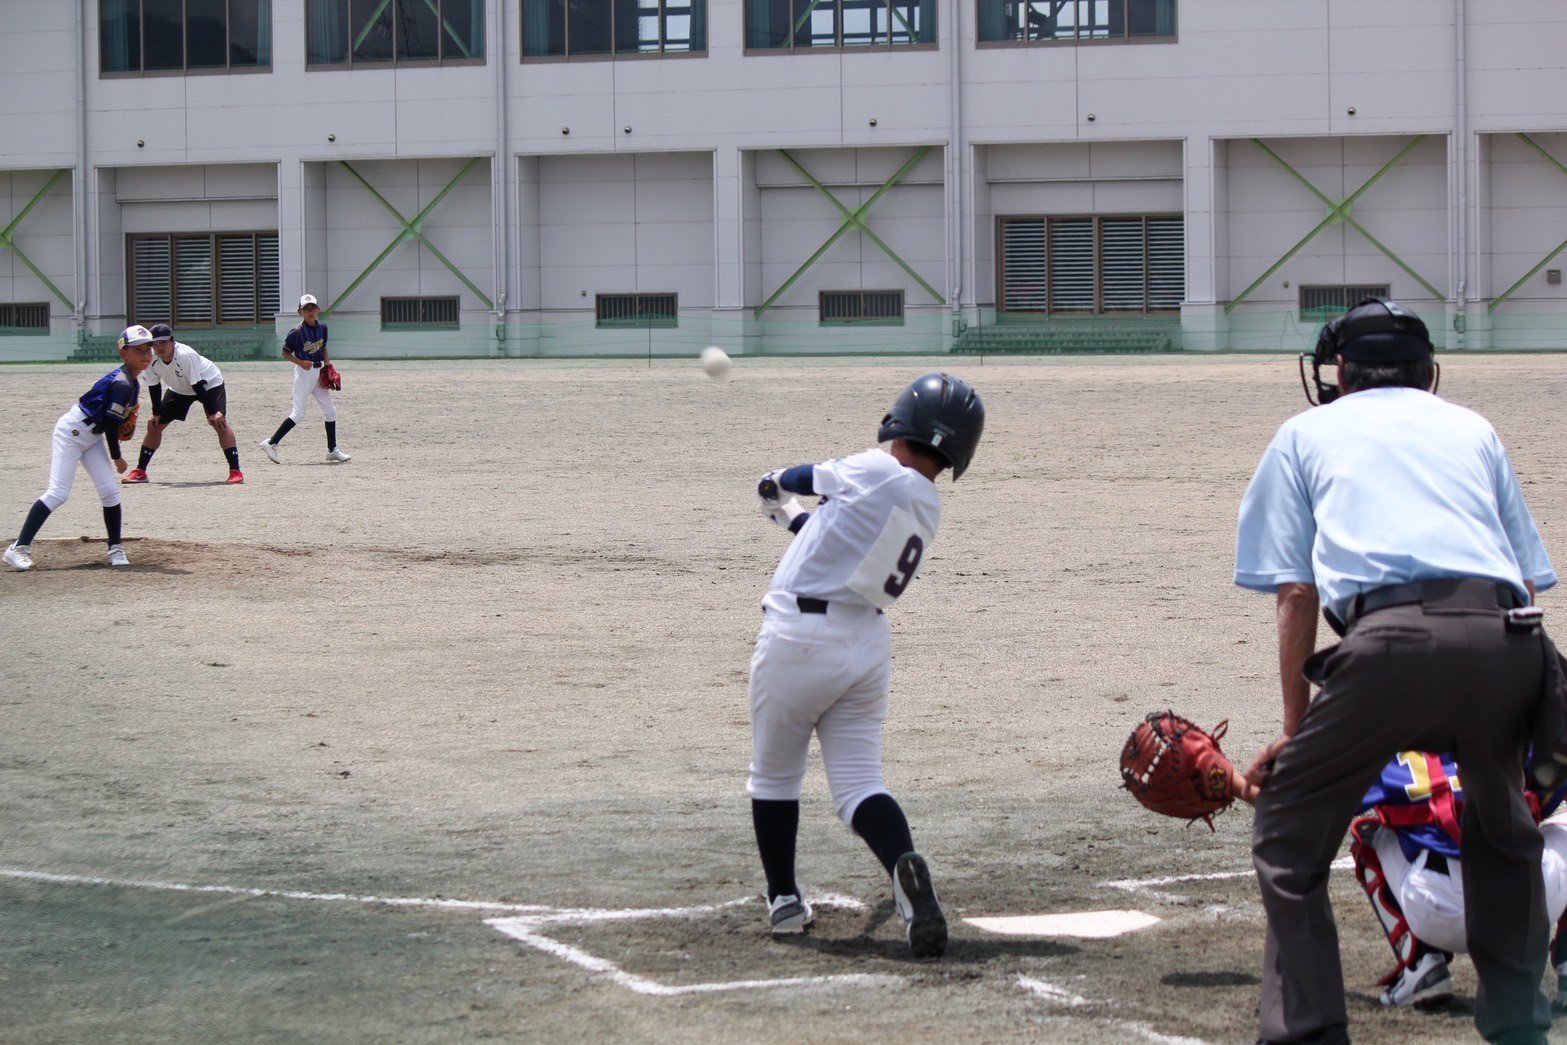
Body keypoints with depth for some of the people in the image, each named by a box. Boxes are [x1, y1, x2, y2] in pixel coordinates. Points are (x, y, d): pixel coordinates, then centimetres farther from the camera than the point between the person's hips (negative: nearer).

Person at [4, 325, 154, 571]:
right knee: (58, 493, -15)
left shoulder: (132, 380, 5)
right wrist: (117, 458, -9)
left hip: (91, 437, 9)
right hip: (72, 432, -9)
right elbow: (111, 424, -21)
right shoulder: (123, 384, -25)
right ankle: (19, 548, -14)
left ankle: (116, 550, 7)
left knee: (110, 491, 0)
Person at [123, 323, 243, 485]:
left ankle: (235, 471, -21)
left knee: (219, 423, -24)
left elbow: (198, 386, -34)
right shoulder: (150, 358, -22)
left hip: (209, 384, -6)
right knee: (155, 425, 2)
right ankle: (140, 471, 14)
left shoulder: (186, 355, -37)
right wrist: (156, 414, -4)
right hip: (179, 390, 6)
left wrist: (213, 412, -33)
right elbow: (154, 386, -6)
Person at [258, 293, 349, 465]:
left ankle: (332, 450, 17)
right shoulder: (297, 332, -13)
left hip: (319, 372, 7)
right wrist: (300, 362, -21)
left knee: (330, 411, 8)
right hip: (304, 373, -7)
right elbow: (286, 352, -5)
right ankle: (271, 443, -3)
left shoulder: (322, 328, 5)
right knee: (298, 414, -10)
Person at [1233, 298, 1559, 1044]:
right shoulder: (1472, 429, 32)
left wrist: (1296, 727, 18)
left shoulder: (1308, 432, 25)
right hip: (1506, 636, 3)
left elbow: (1295, 592, 14)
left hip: (1393, 634, -3)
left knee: (1288, 836, 12)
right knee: (1502, 830, 29)